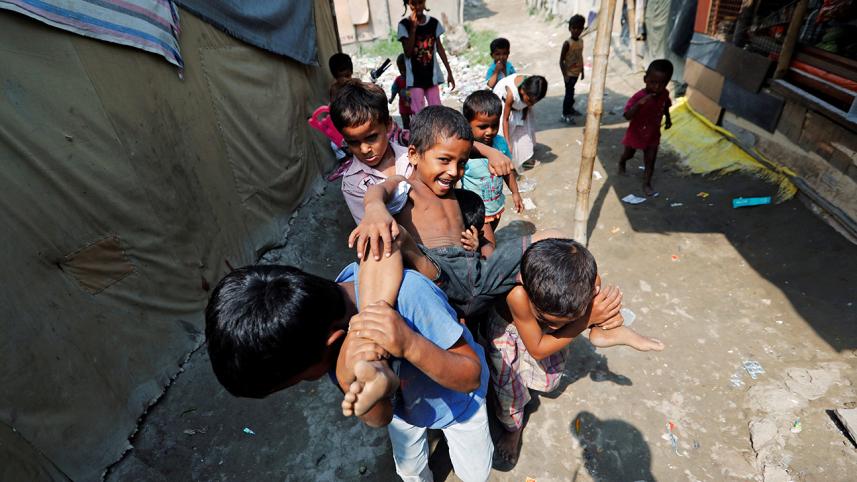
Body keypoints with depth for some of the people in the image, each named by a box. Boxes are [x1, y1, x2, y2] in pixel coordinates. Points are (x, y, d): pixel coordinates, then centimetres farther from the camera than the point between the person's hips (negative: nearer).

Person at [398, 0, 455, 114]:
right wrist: (413, 28, -19)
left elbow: (439, 48, 10)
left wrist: (449, 72, 9)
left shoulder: (434, 22, 3)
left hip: (432, 75, 4)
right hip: (414, 77, -3)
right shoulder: (404, 24, -6)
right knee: (419, 113, -5)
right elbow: (408, 53, -12)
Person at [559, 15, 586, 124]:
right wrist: (564, 75, -21)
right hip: (569, 73, -7)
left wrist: (582, 71, 15)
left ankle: (570, 108, 39)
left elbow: (580, 57, 13)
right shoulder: (567, 43, -18)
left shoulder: (581, 41, 3)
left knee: (571, 91, 21)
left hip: (576, 72, 7)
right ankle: (565, 115, 5)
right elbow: (561, 61, -17)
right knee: (569, 93, -4)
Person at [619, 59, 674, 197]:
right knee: (629, 154, 23)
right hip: (635, 133, -3)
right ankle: (621, 163, 56)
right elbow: (627, 116, -40)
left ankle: (646, 184, 15)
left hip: (653, 135, 3)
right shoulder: (638, 96, -30)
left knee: (650, 160, 4)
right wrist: (639, 103, -50)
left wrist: (668, 118, 11)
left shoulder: (665, 94, -12)